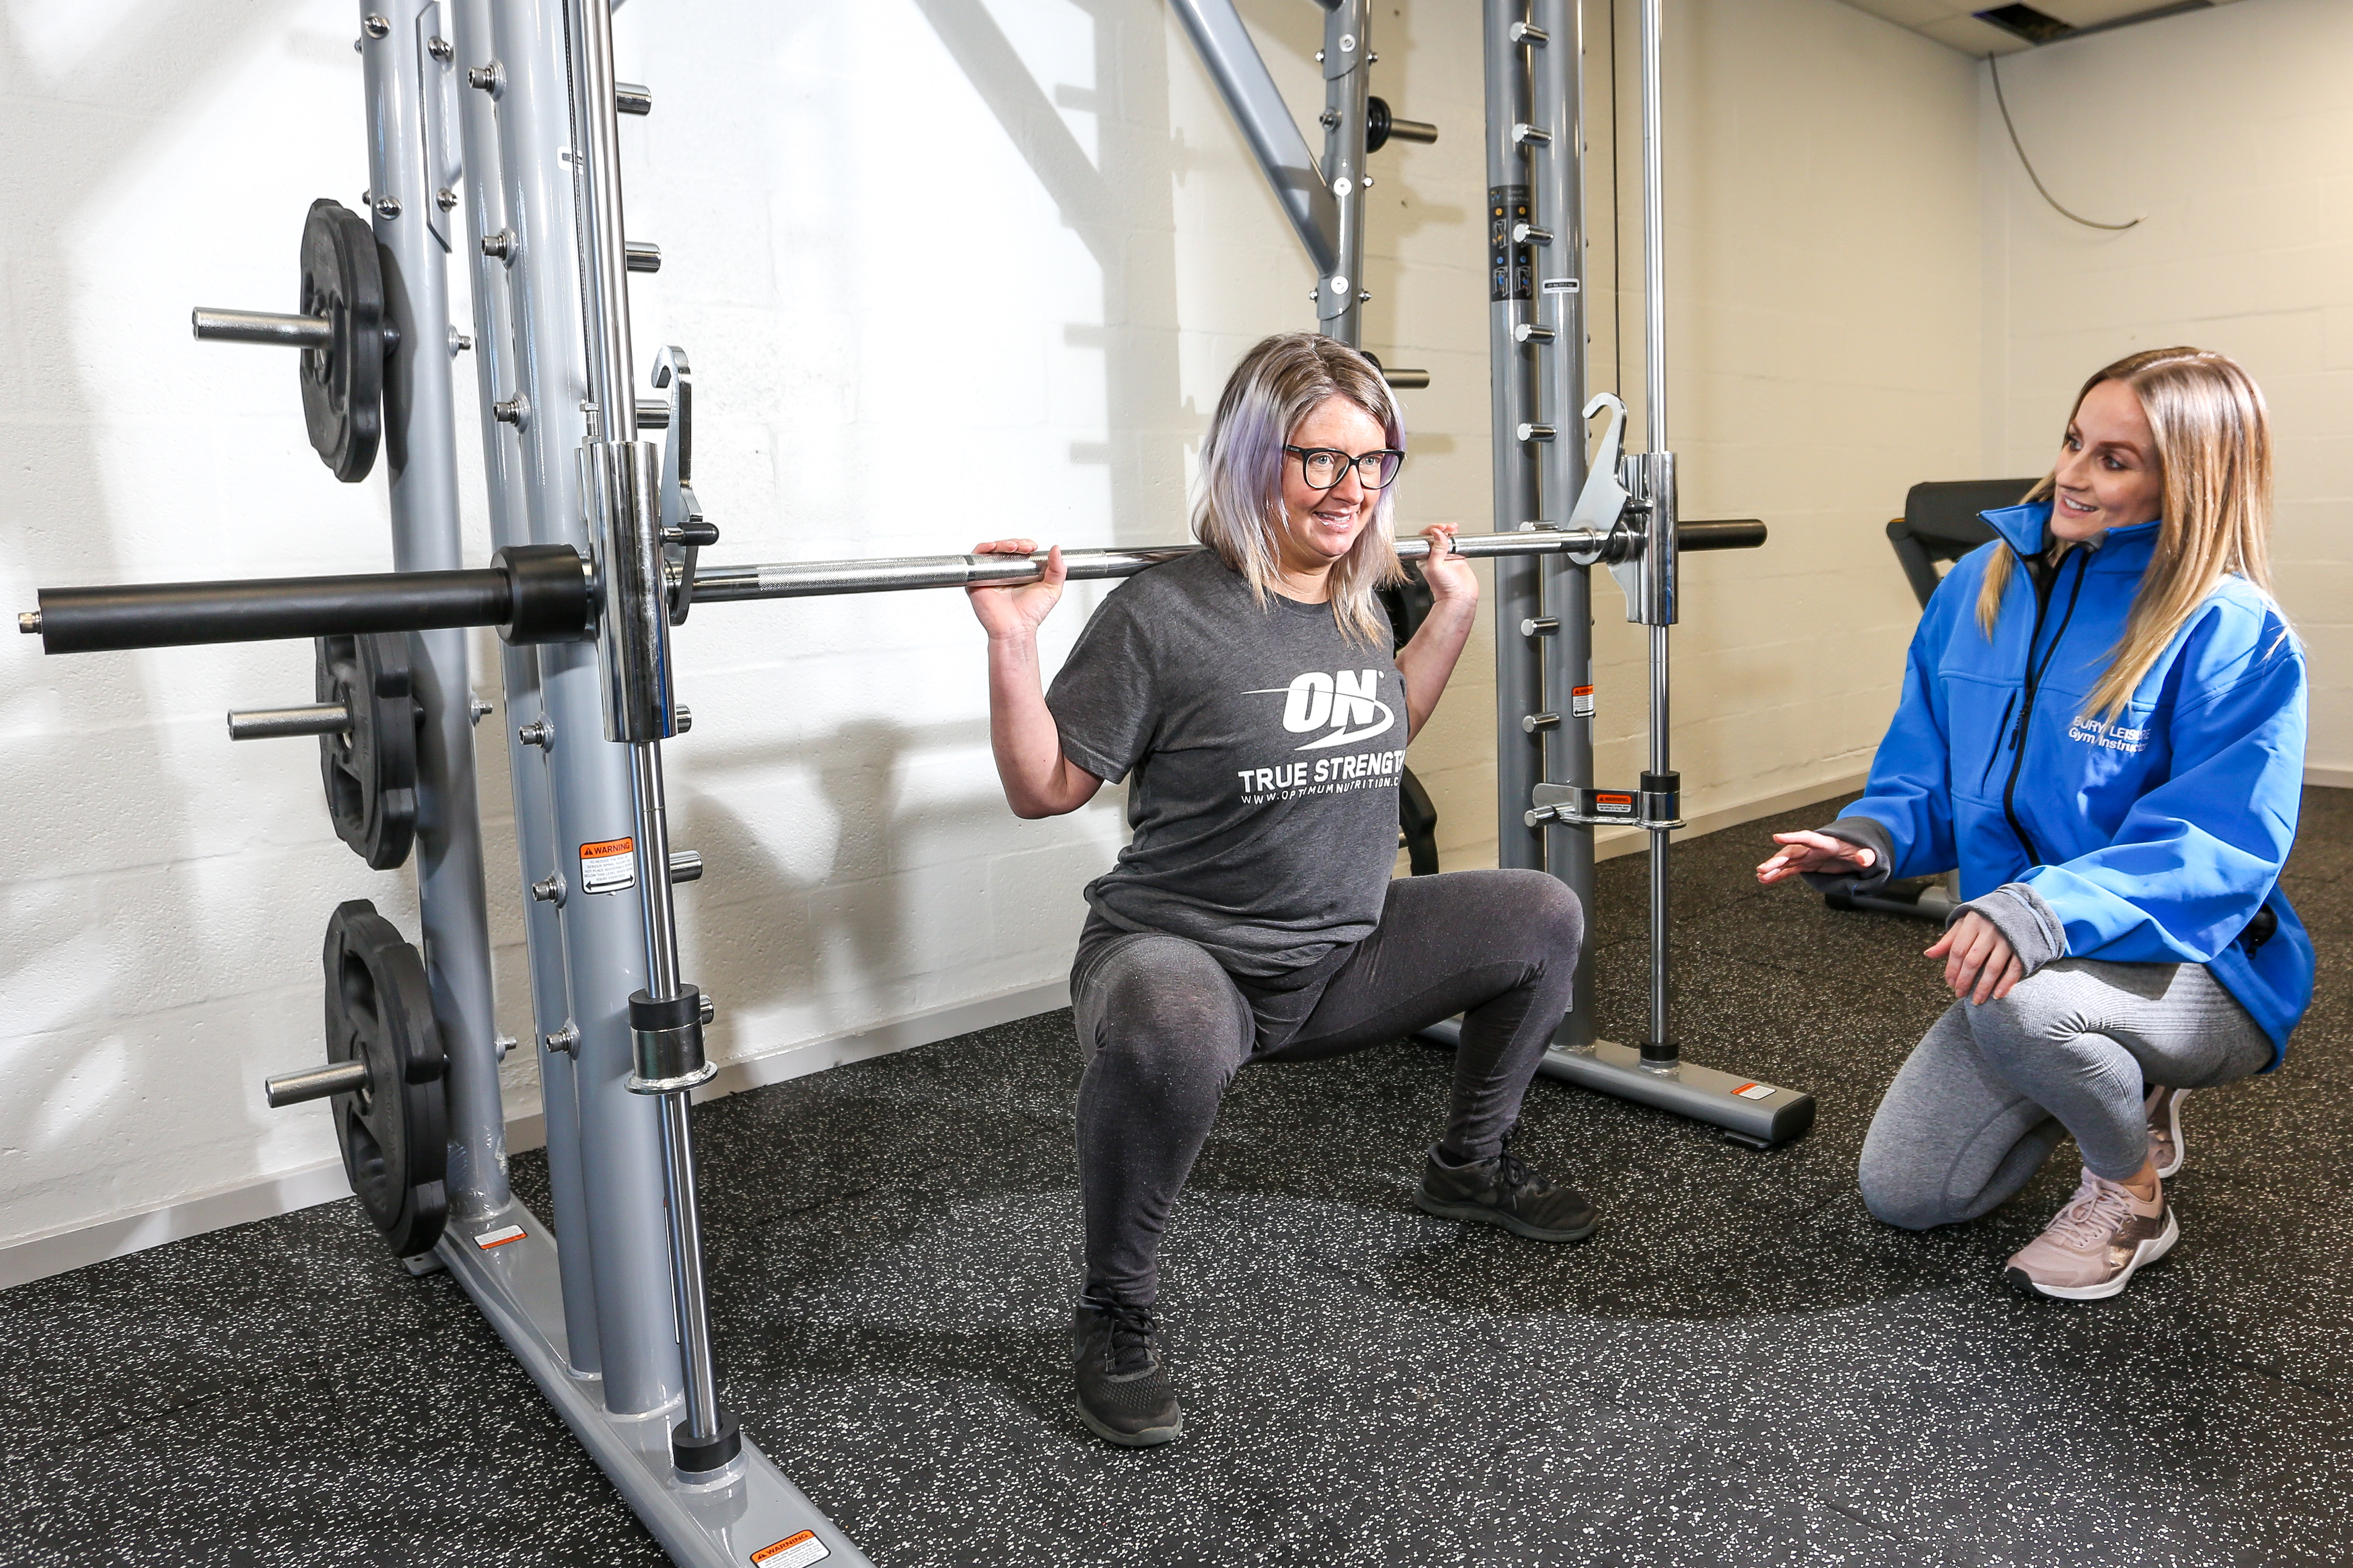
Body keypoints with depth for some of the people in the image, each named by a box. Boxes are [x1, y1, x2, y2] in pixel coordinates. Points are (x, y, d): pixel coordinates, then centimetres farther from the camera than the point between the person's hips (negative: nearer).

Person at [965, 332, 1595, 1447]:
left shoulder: (1356, 610, 3)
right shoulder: (1166, 616, -18)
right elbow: (1044, 789, -13)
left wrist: (1454, 611, 18)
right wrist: (1012, 644, -26)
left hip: (1341, 956, 7)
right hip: (1183, 955, -7)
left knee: (1542, 918, 5)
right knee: (1172, 1032, -42)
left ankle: (1470, 1166, 26)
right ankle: (1116, 1311, -14)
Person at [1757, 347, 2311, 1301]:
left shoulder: (2235, 636, -19)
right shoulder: (1984, 584, -1)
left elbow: (2222, 849, -26)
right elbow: (1926, 768, 5)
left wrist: (2054, 907, -42)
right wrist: (1874, 839, -17)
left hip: (2205, 974, -6)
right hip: (2036, 966, 6)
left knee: (2019, 997, -40)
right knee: (1901, 1194, 6)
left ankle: (2132, 1197, -6)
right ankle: (2133, 1090, 31)